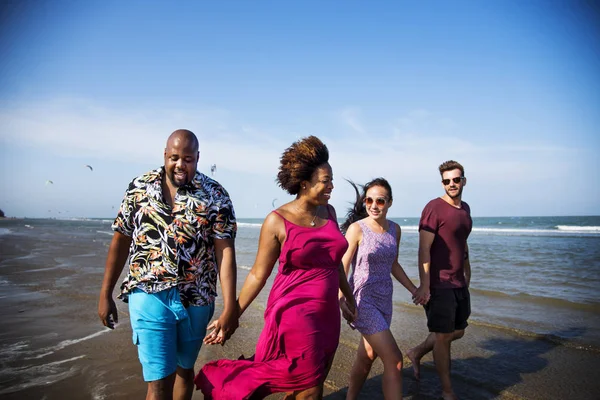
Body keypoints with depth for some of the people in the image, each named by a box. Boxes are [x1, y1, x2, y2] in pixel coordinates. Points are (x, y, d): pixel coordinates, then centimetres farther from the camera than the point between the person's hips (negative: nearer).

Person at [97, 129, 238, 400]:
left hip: (197, 298, 1)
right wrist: (105, 294, 8)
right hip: (150, 294, 0)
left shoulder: (215, 195, -5)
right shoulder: (139, 187, 1)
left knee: (184, 368, 19)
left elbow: (225, 251, -10)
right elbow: (121, 239, 7)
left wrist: (230, 308, -15)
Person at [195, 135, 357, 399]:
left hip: (327, 316, 6)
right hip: (294, 315, -6)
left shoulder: (328, 212, 6)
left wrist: (349, 298, 24)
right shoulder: (278, 221, -11)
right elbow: (258, 274, -6)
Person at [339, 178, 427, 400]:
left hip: (384, 299, 6)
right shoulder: (357, 228, -12)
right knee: (394, 359, -8)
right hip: (363, 299, -6)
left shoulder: (395, 229, 5)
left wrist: (414, 290, 16)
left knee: (367, 357, 16)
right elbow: (342, 267, -14)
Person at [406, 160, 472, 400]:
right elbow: (424, 248, -18)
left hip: (459, 283, 8)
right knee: (443, 336, 3)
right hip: (439, 284, -8)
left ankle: (416, 353, 36)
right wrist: (424, 284, -22)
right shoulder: (434, 208, -14)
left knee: (458, 331, 18)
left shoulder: (465, 208, 11)